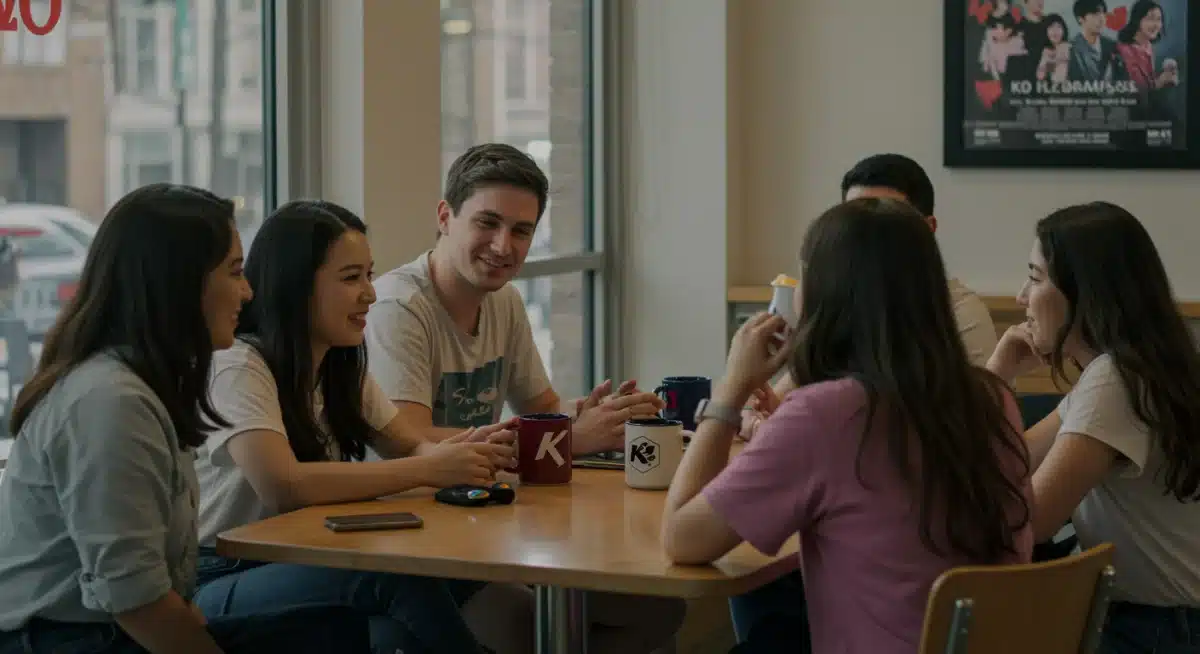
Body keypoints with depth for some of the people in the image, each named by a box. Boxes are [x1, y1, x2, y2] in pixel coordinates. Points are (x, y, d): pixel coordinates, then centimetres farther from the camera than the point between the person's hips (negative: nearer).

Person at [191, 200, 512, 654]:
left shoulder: (343, 367, 10)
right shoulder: (238, 367, -16)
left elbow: (410, 448, 11)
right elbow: (284, 485, -30)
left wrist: (460, 451, -14)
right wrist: (430, 470, -29)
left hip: (294, 567, 7)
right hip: (216, 586, -6)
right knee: (399, 576, -31)